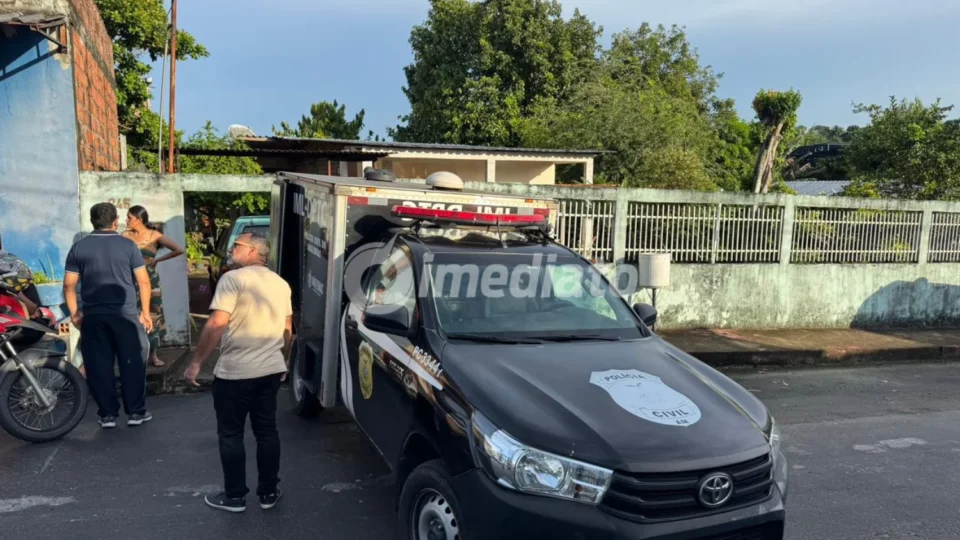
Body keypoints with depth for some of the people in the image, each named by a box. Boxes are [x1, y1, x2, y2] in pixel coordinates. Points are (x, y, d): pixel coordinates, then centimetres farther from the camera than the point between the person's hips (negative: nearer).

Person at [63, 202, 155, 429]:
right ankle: (136, 412, 9)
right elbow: (143, 281, -2)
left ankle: (107, 414, 13)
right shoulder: (127, 245, -2)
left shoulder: (79, 247, 3)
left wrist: (74, 314, 12)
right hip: (126, 313, -2)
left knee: (99, 366, 8)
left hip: (93, 316, 2)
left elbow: (69, 285, 3)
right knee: (132, 363, 6)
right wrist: (145, 312, 5)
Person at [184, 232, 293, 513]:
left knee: (230, 434, 8)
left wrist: (197, 362, -12)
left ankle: (234, 496, 16)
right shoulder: (280, 283, 10)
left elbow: (217, 323, -19)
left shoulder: (233, 278, -12)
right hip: (271, 370, 6)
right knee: (267, 431, 13)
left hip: (234, 372, -6)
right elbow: (288, 330, 14)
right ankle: (268, 493, 21)